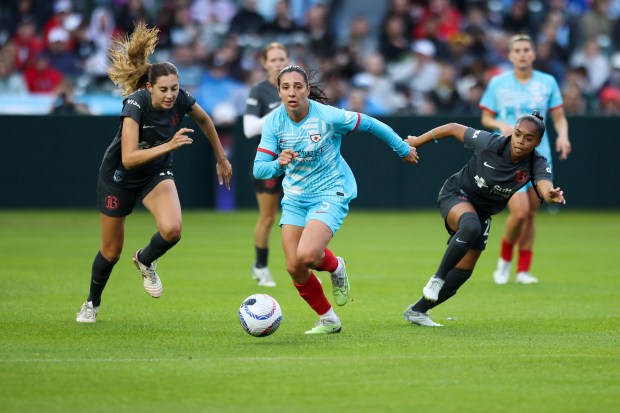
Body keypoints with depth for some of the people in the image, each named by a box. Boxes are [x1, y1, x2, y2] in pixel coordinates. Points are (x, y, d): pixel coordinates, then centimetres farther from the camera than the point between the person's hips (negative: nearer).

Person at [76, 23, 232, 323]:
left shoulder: (181, 100, -20)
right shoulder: (135, 105, -33)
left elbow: (204, 120, 5)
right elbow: (128, 158, -41)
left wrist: (221, 159, 12)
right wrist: (169, 145, -49)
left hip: (156, 174, 3)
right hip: (119, 177, -3)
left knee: (172, 229, -25)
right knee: (111, 251, 9)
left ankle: (145, 261, 9)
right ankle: (92, 303, 37)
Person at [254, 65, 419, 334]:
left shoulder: (327, 116, -19)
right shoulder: (274, 122, -9)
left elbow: (371, 125, -6)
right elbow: (258, 169, -12)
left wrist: (403, 149, 7)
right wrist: (279, 163, -35)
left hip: (330, 193, -5)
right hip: (294, 197, 5)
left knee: (306, 256, -26)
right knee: (294, 268, -1)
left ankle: (335, 267, 11)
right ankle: (328, 320, 21)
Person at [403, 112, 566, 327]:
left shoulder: (537, 164, -22)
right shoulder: (490, 143, -26)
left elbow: (545, 184, -44)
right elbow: (454, 128, -11)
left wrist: (551, 194, -69)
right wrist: (417, 141, -2)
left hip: (483, 213, 4)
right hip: (456, 195, -4)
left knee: (463, 272, 4)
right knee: (471, 226, -39)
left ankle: (417, 311, 22)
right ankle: (438, 278, -26)